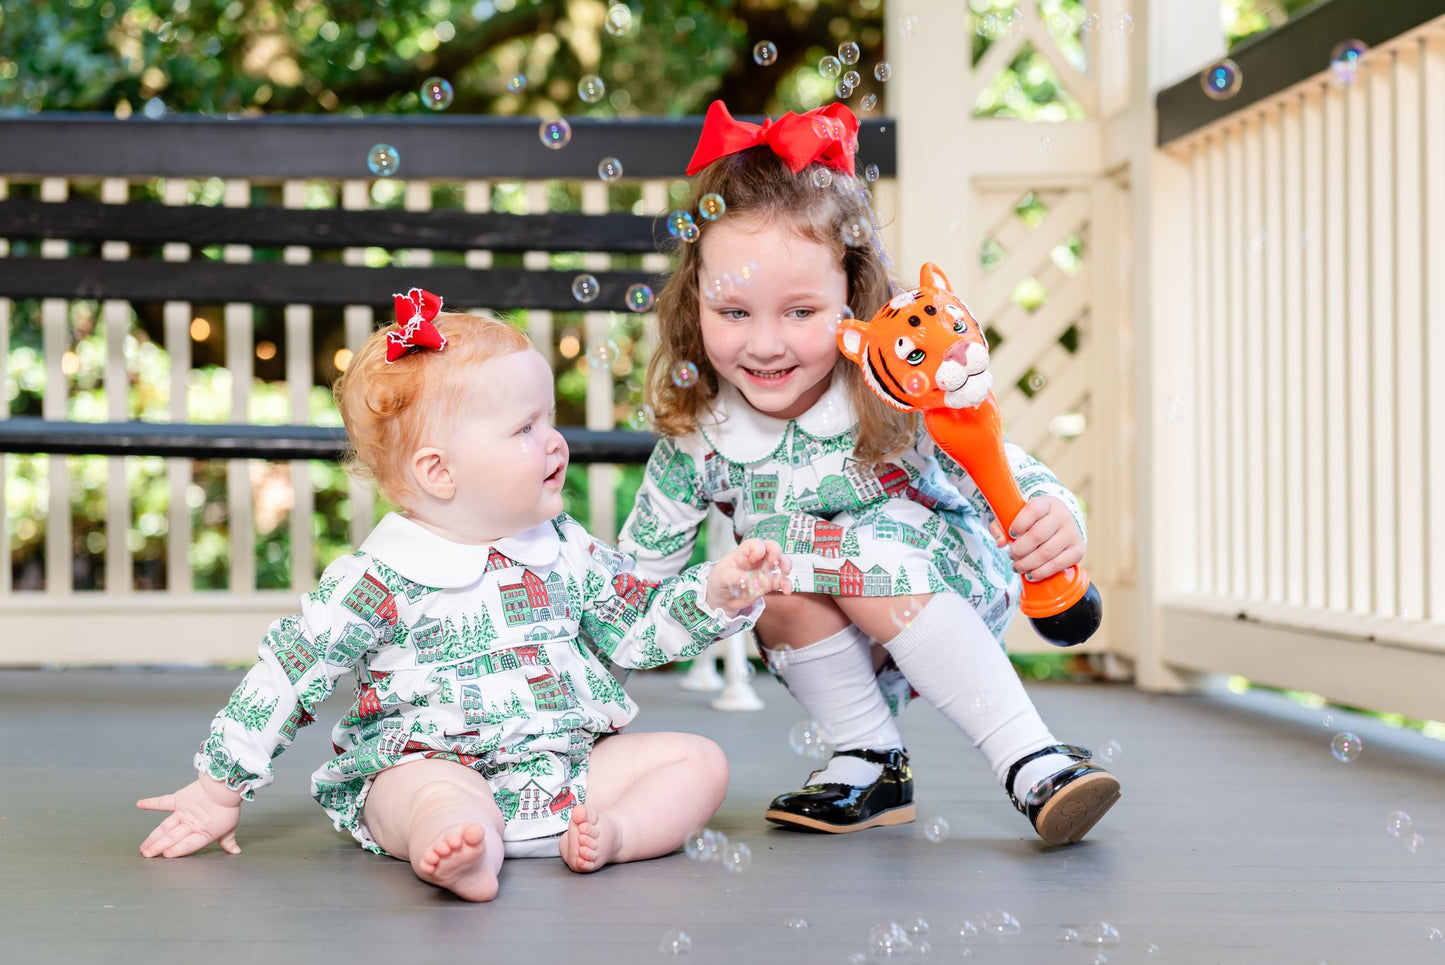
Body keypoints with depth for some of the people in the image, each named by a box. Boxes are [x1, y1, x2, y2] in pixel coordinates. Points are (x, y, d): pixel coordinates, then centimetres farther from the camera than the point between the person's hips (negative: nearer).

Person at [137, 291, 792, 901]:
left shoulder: (565, 550, 8)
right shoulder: (382, 580, -9)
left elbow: (641, 629, 16)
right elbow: (287, 675, -6)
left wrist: (719, 591, -2)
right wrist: (218, 791, -4)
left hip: (573, 763, 6)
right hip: (430, 766, -6)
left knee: (699, 760, -9)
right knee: (442, 801, -39)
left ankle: (610, 834, -32)